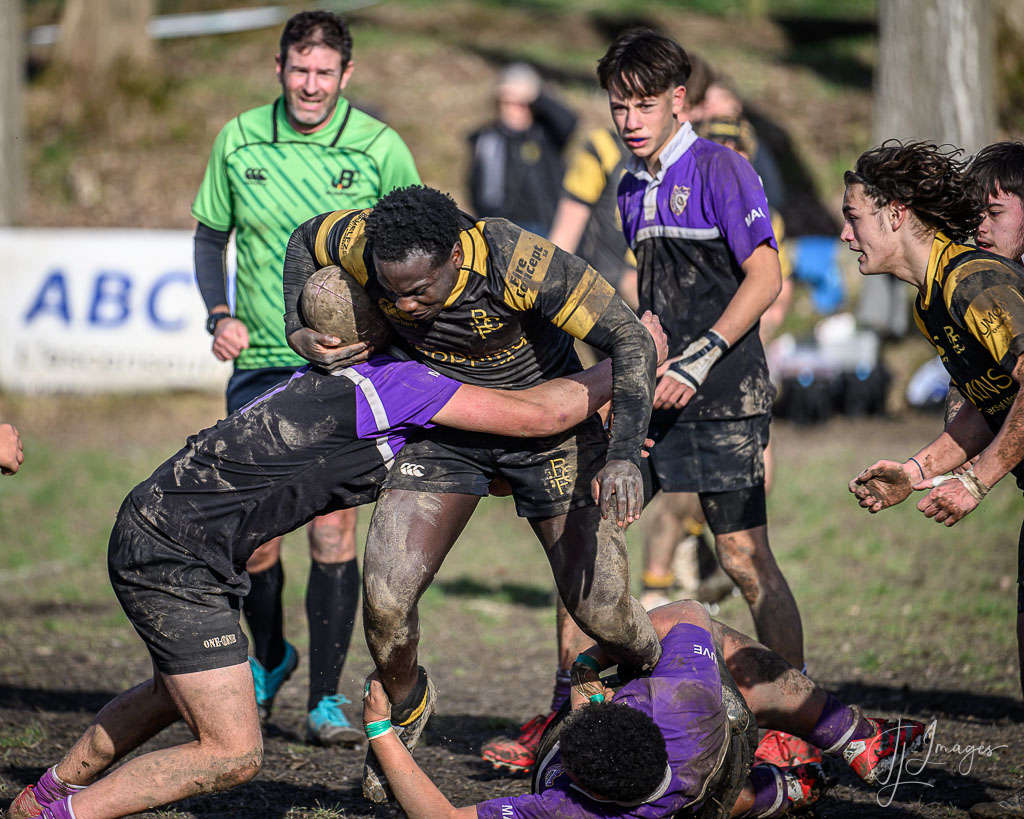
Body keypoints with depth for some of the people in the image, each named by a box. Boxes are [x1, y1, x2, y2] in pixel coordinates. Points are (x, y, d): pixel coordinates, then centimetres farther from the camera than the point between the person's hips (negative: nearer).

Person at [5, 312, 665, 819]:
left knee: (178, 693, 32)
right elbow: (539, 414, -16)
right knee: (232, 753, -7)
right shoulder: (397, 381, -15)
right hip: (174, 560, -10)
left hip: (158, 534, 10)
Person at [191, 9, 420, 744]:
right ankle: (268, 660, 30)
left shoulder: (379, 148, -4)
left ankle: (327, 696, 0)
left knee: (333, 525, -10)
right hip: (260, 361, 2)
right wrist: (218, 313, 0)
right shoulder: (240, 140, 2)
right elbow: (210, 236, 15)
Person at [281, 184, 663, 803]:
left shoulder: (521, 265, -36)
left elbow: (630, 340, -30)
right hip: (444, 426, 3)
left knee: (602, 613, -3)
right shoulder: (365, 244, -25)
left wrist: (624, 453, -42)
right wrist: (300, 333, -13)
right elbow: (305, 240, 0)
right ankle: (406, 706, 20)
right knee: (385, 601, -13)